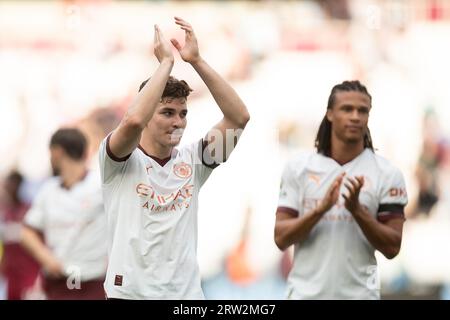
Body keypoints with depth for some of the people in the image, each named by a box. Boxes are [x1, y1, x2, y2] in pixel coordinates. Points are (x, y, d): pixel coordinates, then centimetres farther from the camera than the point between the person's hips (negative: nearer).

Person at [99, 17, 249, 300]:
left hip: (187, 293, 4)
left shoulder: (191, 161, 9)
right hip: (130, 291, -4)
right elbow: (133, 120, -24)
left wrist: (197, 60, -7)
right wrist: (166, 61, -14)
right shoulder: (121, 162, -2)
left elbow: (239, 117, -1)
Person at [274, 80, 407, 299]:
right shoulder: (298, 168, 3)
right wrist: (321, 208, -17)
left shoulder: (387, 174, 0)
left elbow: (392, 248, -2)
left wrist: (356, 209, -16)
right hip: (305, 293, 1)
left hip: (359, 295, -1)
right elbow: (281, 238, -3)